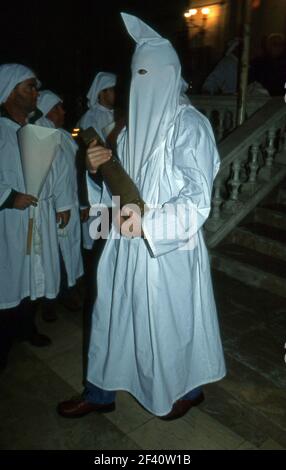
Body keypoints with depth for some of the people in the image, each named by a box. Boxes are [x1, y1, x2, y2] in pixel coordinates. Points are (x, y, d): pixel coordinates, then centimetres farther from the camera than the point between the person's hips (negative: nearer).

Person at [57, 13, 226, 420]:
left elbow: (198, 198, -19)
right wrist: (101, 169, -7)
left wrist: (149, 222, -32)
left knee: (171, 323, 11)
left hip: (169, 248, -7)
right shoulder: (134, 125, 9)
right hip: (128, 246, 7)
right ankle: (100, 393, 37)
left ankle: (188, 390, 40)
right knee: (113, 317, 16)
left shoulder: (188, 125, -12)